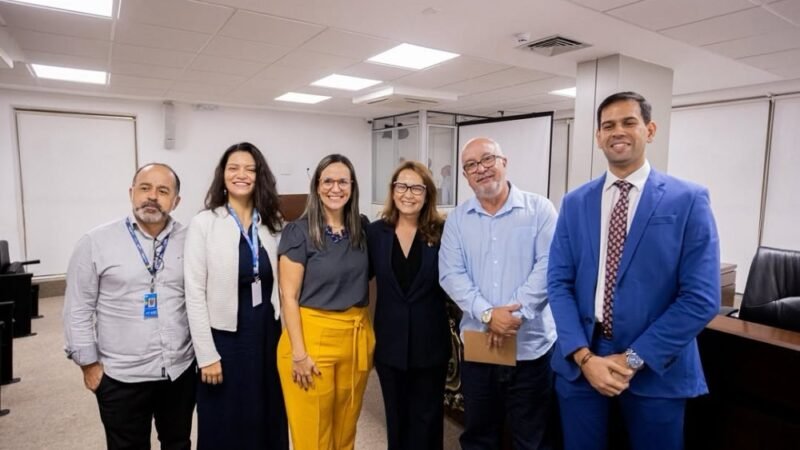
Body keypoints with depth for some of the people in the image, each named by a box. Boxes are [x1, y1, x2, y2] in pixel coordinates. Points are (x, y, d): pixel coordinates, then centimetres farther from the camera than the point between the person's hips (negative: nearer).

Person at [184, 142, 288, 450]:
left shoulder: (273, 223, 2)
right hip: (225, 336, -3)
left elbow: (281, 283, 6)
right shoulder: (203, 224, -9)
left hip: (268, 333, 3)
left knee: (269, 419, 17)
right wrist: (206, 354, -11)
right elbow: (195, 294, -10)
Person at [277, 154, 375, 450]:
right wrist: (299, 352, -14)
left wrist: (368, 336, 13)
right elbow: (289, 296, -9)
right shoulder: (299, 231, -8)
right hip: (313, 335, -4)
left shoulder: (362, 228, 5)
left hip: (357, 337, 4)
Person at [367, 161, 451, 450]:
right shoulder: (375, 232, -3)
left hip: (430, 342, -1)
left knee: (427, 418, 16)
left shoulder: (442, 232, -9)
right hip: (390, 341, 2)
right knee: (396, 416, 20)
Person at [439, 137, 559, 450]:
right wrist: (487, 314, -17)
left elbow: (548, 267, -11)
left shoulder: (539, 209, -3)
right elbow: (451, 275, -4)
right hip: (477, 345, 3)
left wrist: (516, 313, -18)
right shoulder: (457, 219, 4)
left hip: (531, 345, -2)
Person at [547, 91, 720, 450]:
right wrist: (583, 355, -11)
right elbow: (558, 282, -1)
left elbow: (701, 298, -10)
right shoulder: (575, 203, 3)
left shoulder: (688, 200, -5)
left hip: (656, 369, -2)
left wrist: (634, 358, -13)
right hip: (581, 362, 2)